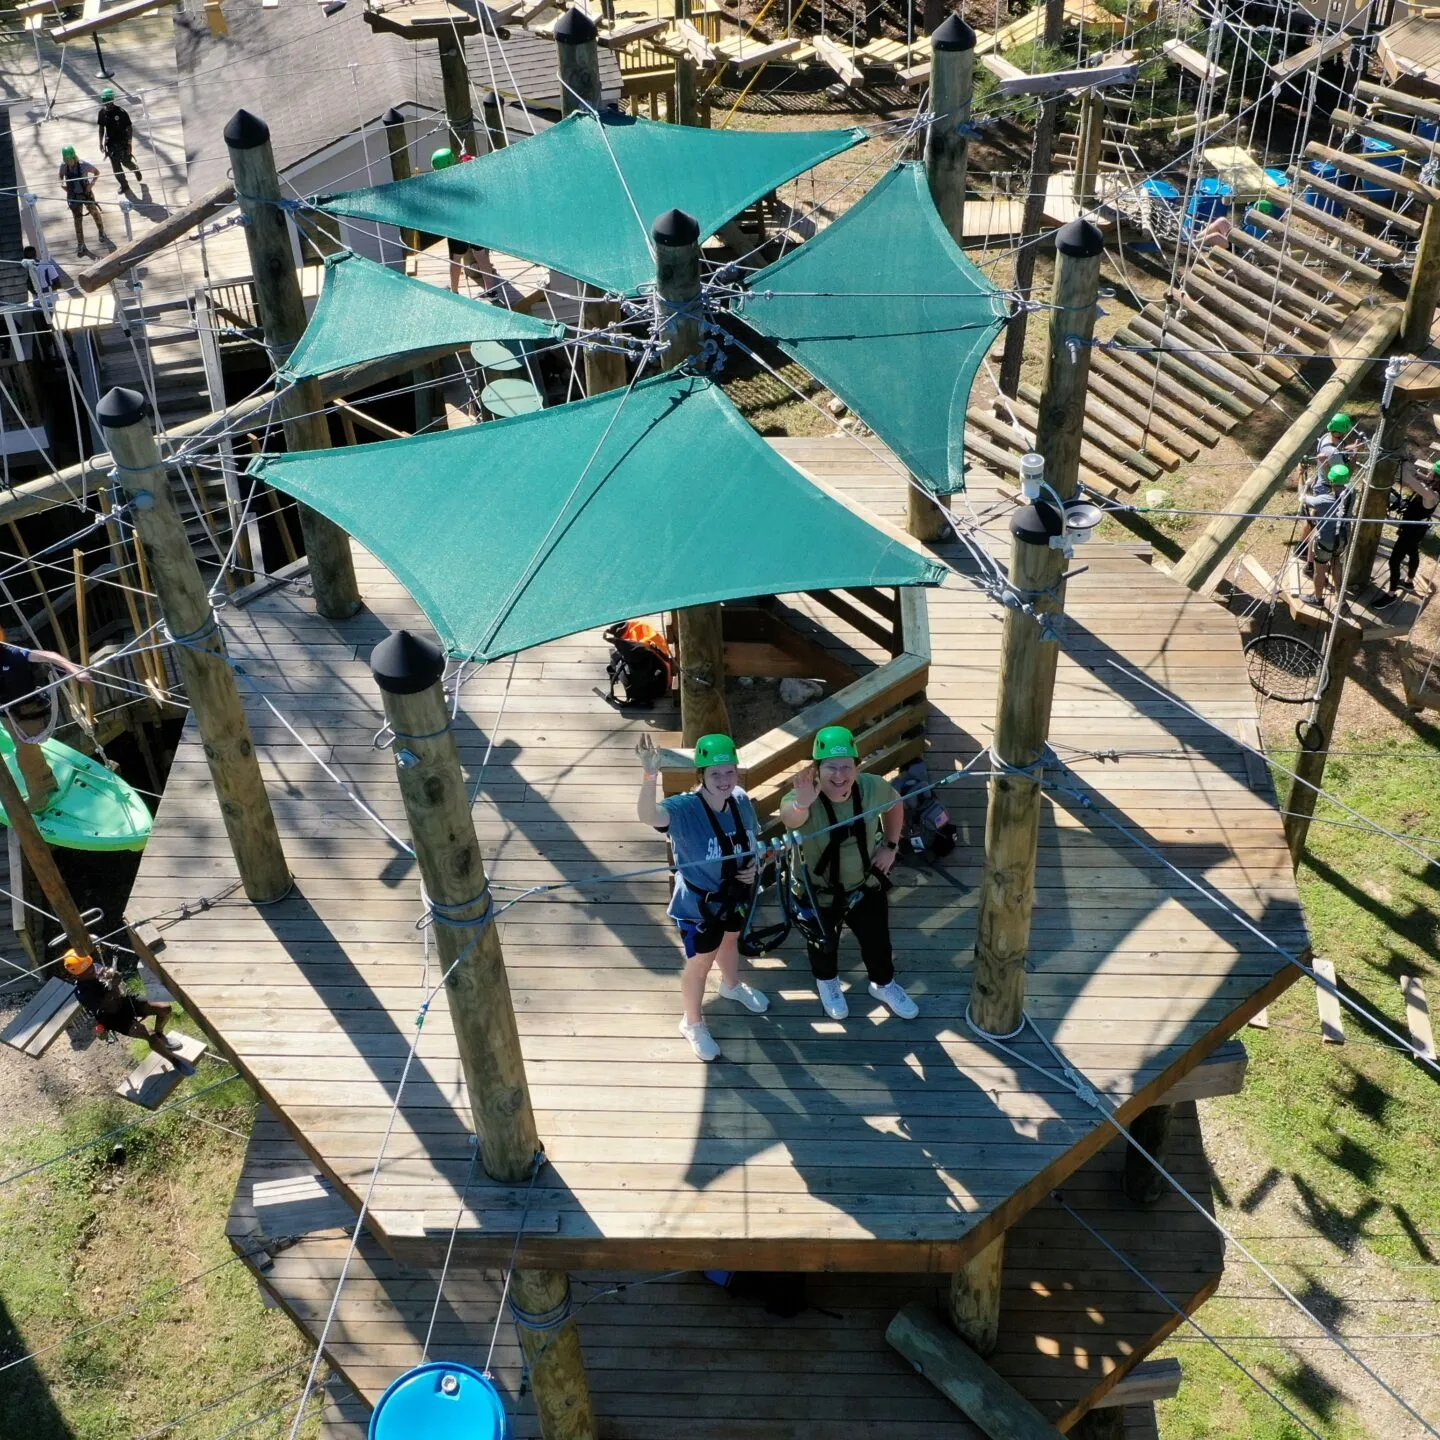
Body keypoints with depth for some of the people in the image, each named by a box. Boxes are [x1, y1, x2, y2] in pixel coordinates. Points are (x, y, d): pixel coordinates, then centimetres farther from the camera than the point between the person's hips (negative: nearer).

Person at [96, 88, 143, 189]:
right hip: (111, 143, 3)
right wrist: (101, 143, 8)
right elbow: (101, 128, 6)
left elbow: (129, 128, -13)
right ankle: (123, 184, 24)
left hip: (122, 142, -3)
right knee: (115, 166, 6)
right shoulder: (102, 112, -6)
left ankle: (136, 169, 45)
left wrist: (129, 144, -15)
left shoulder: (121, 112, -19)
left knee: (126, 162, 10)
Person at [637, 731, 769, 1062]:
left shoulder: (742, 801, -15)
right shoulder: (685, 809, -33)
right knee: (700, 962, 16)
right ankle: (692, 1023, 42)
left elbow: (753, 840, 6)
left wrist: (753, 866, -13)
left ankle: (732, 986, 65)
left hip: (736, 894, 6)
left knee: (730, 941, 33)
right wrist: (650, 775, -70)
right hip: (698, 903, -5)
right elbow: (647, 815, -54)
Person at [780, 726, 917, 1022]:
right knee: (824, 943, 24)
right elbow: (789, 819, -60)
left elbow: (896, 803, 1)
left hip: (865, 886, 3)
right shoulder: (801, 797, -35)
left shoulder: (872, 788, -23)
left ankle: (884, 984, 56)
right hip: (818, 894, -3)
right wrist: (800, 805, -81)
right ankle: (827, 982, 59)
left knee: (877, 940, 23)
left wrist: (891, 846, -2)